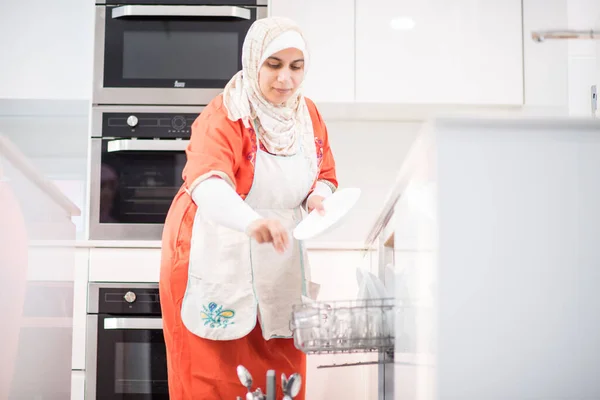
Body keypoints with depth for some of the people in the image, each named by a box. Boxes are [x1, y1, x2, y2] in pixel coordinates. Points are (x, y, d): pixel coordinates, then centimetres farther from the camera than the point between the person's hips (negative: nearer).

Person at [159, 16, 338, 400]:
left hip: (276, 262, 5)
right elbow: (207, 183, -35)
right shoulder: (224, 116, -18)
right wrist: (252, 222, -55)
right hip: (217, 261, -5)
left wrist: (318, 197, -14)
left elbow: (325, 177, 11)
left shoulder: (308, 114, 3)